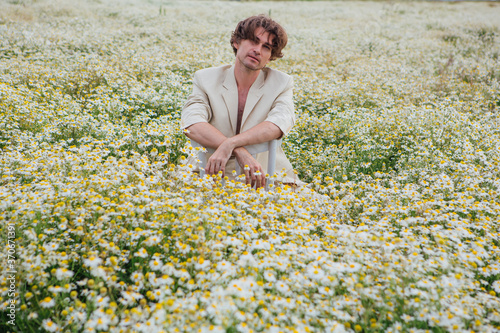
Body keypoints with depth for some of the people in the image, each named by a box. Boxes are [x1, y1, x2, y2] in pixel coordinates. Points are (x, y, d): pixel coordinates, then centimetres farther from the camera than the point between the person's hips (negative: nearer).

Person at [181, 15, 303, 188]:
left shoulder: (281, 83, 3)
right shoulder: (205, 79, 3)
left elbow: (281, 122, -17)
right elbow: (191, 123, -15)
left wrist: (229, 144, -32)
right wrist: (240, 152, -30)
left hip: (267, 180, 0)